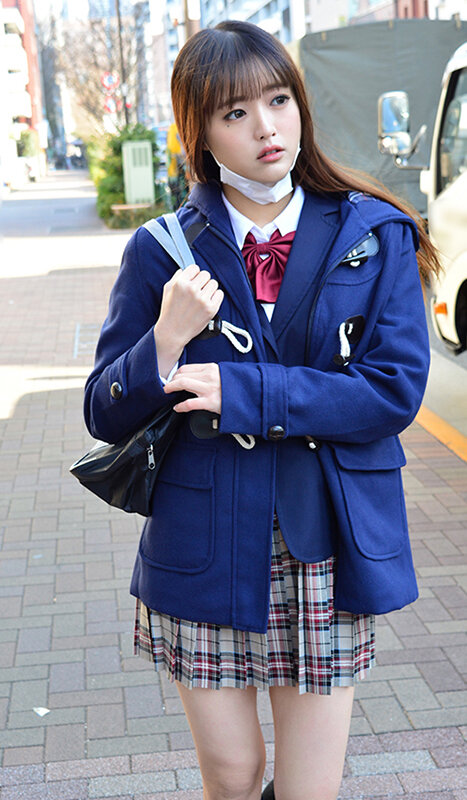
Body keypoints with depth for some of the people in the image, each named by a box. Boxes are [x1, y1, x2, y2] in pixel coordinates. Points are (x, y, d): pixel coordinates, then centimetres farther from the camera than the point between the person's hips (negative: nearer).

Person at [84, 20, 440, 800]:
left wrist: (241, 392, -17)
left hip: (326, 555, 0)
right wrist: (164, 345, -21)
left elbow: (396, 389, -11)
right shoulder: (162, 251, -1)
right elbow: (105, 415, -1)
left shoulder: (375, 236, -1)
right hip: (204, 554, 0)